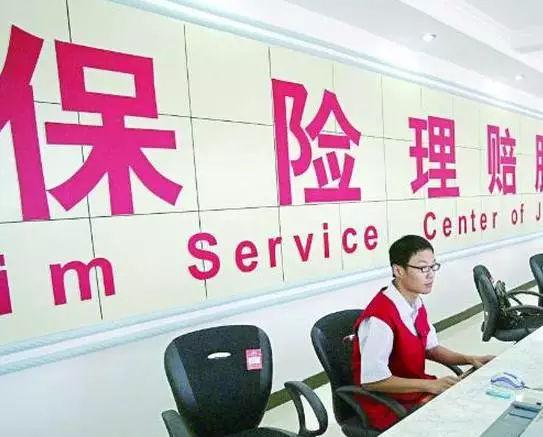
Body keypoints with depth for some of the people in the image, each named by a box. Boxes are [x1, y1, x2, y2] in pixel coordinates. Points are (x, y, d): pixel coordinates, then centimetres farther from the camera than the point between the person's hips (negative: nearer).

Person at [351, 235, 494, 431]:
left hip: (419, 387, 8)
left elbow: (431, 348, 11)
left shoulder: (416, 303, -1)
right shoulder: (379, 318, -29)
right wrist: (430, 385, -23)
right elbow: (372, 380, -27)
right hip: (390, 405, -8)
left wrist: (470, 360, -3)